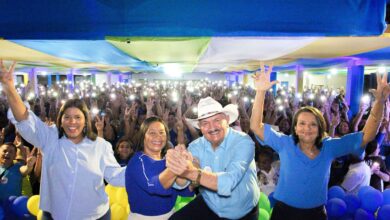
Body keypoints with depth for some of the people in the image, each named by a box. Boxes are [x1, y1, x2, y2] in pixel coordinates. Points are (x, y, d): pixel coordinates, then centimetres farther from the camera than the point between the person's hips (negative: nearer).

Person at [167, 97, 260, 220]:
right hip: (208, 206, 2)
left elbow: (228, 183, -36)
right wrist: (177, 166, -41)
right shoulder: (196, 146, -10)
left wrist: (192, 173, -50)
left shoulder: (243, 142, -22)